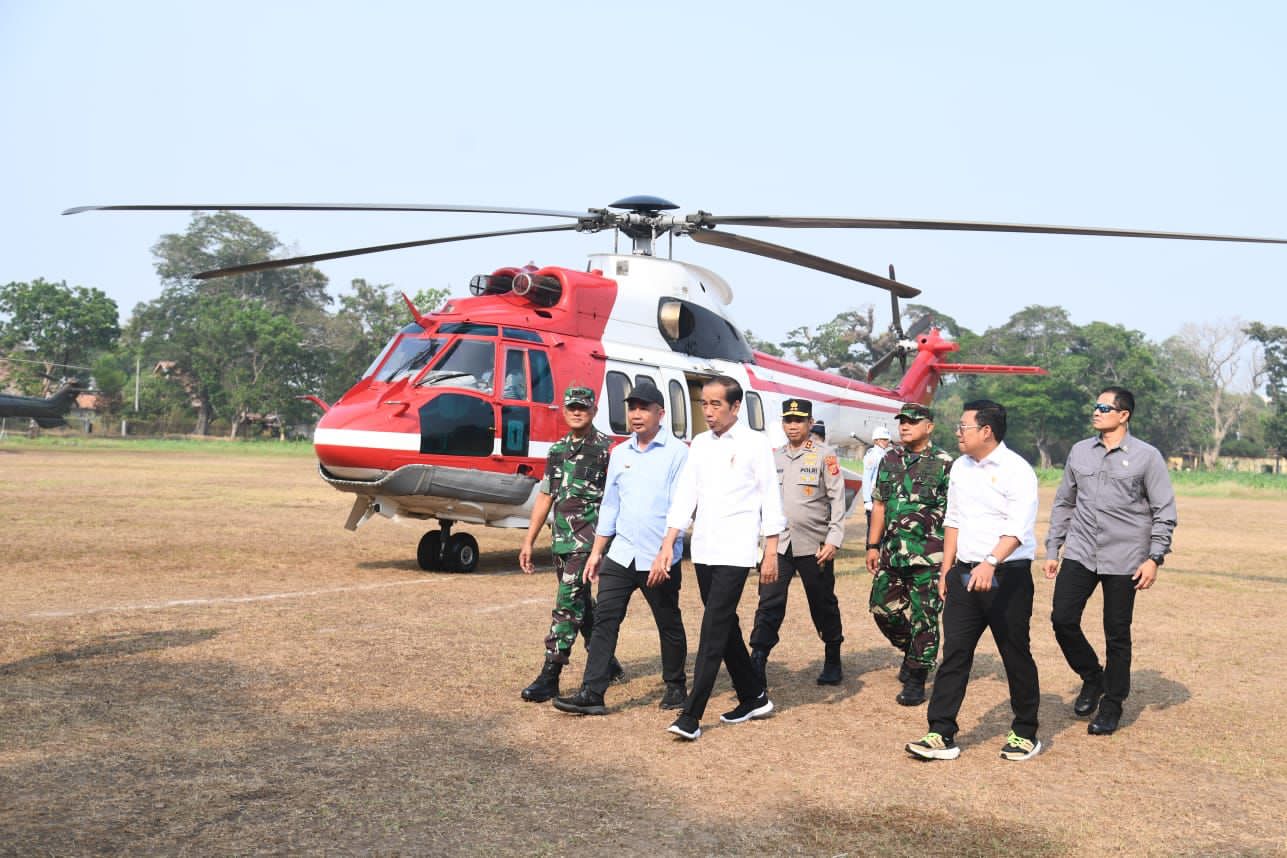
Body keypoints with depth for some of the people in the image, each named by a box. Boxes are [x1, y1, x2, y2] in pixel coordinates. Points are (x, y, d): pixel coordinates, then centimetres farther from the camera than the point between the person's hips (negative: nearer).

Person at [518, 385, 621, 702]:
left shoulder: (606, 448, -5)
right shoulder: (557, 450, 14)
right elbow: (545, 497, 17)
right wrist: (528, 541, 15)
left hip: (589, 539, -7)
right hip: (561, 540, 7)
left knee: (568, 604, -11)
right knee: (581, 604, 15)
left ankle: (550, 677, -10)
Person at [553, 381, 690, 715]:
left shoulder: (677, 452, -6)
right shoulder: (619, 453, 11)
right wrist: (597, 551, 14)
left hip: (659, 558, -5)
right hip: (621, 554, 5)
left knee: (669, 625, 9)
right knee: (605, 620, -3)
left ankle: (676, 686, 26)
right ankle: (592, 693, -2)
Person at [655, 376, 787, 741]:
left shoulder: (754, 443, -4)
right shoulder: (700, 444, 11)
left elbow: (770, 499, -3)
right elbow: (685, 495, 10)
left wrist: (771, 553, -7)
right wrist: (668, 545, 4)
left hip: (735, 551, -6)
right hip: (703, 550, 6)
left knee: (713, 631, -10)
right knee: (725, 628, 12)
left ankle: (691, 716, -10)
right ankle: (754, 698, 27)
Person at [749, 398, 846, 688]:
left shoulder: (824, 455, -2)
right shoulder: (774, 457, 11)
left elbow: (837, 499, -6)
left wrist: (833, 540, -13)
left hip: (814, 546, -3)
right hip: (778, 543, 3)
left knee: (824, 605, 10)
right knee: (769, 604, -5)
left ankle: (833, 662, 26)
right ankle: (757, 664, -7)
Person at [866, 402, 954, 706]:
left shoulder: (944, 463, -5)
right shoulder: (889, 460, 11)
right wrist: (873, 546, 13)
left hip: (928, 556, -6)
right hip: (891, 552, 6)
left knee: (923, 618, -1)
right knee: (883, 607, 10)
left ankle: (916, 679, 10)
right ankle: (913, 651, 35)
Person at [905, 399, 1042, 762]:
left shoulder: (1016, 471, -12)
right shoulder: (960, 467, 11)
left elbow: (1017, 528, -22)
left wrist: (990, 563, -36)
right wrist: (946, 570, 16)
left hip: (1007, 575, -6)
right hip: (964, 574, 6)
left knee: (1016, 656, 6)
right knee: (954, 653, 3)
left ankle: (1025, 734, 23)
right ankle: (941, 735, 5)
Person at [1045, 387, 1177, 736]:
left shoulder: (1147, 457, -3)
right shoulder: (1079, 452, 9)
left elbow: (1164, 511, -2)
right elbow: (1063, 503, 16)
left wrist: (1154, 557, -9)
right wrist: (1052, 549, 13)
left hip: (1124, 559, -3)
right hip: (1080, 554, 4)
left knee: (1117, 635, 4)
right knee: (1063, 619, -5)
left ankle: (1111, 706, 19)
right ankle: (1091, 677, 21)